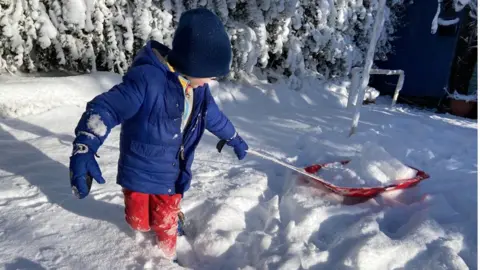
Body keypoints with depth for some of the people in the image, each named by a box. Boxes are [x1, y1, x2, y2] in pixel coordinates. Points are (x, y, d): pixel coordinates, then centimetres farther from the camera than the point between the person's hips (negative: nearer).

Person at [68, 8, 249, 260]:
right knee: (139, 222, 15)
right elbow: (104, 108, -33)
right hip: (139, 172, -4)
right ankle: (144, 218, 54)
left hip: (170, 176, 4)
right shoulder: (147, 79, -28)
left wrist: (234, 138, 27)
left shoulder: (198, 88, -4)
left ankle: (168, 253, 47)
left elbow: (214, 116, 14)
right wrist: (83, 150, -47)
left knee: (166, 222, 14)